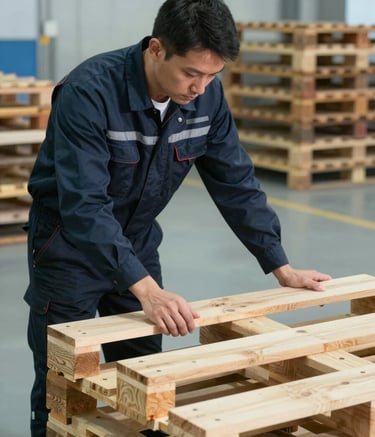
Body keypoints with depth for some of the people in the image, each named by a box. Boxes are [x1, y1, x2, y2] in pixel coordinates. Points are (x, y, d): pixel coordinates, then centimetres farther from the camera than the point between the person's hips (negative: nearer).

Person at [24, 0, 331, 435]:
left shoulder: (207, 95, -12)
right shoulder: (89, 91, -30)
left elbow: (236, 183, -3)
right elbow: (83, 205, -37)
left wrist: (281, 267, -5)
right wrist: (146, 289, -44)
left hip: (138, 243, 5)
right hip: (70, 246, -5)